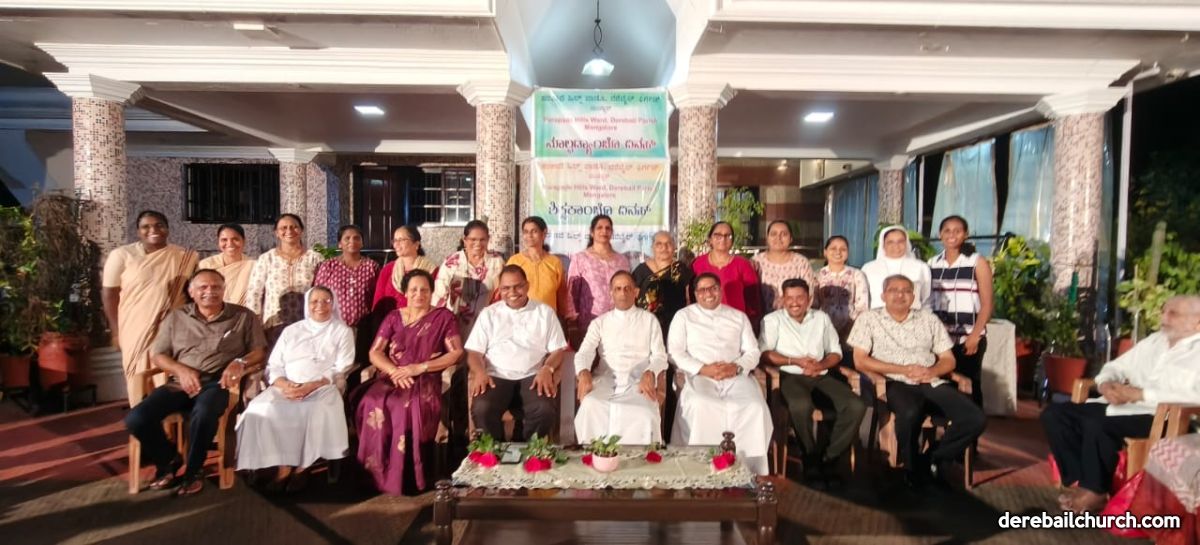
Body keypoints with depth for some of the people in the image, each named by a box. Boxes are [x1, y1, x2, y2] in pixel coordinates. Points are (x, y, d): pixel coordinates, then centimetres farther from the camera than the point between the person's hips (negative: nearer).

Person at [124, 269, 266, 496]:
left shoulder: (244, 316, 9)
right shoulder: (175, 318, 15)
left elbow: (260, 351, 5)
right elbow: (157, 354, 11)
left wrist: (240, 362, -16)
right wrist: (181, 370, -8)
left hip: (218, 383, -3)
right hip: (181, 382, 4)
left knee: (203, 413, -37)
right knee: (136, 419, -20)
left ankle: (193, 471, -9)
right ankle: (169, 459, 9)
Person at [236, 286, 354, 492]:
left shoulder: (342, 331, 11)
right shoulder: (291, 330, 20)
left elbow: (341, 369, 0)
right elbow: (273, 366, 12)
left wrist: (311, 386, -15)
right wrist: (283, 384, -11)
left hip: (322, 388, -3)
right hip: (287, 388, 3)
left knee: (319, 411, -35)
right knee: (261, 410, -27)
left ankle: (302, 466, -15)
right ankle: (283, 466, -16)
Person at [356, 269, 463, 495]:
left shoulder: (444, 317, 7)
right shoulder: (394, 317, 16)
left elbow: (457, 353, -3)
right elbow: (375, 353, 9)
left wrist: (419, 367, -12)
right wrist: (394, 371, -12)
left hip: (425, 381, -3)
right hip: (391, 379, 3)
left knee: (410, 409, -36)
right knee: (373, 406, -30)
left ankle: (408, 479, -17)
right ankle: (381, 478, -15)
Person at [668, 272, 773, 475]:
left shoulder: (739, 317, 21)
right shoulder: (683, 316, 13)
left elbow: (753, 351, 14)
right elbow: (675, 352, 2)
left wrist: (737, 367, -9)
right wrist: (703, 369, -12)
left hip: (736, 377, 2)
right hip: (700, 377, -2)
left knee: (755, 407, -27)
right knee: (700, 406, -35)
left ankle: (748, 466, -14)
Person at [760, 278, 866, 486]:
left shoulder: (822, 318, 18)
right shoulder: (773, 320, 6)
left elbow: (836, 353, 16)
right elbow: (764, 353, -5)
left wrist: (820, 365, -5)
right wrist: (795, 361, -14)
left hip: (821, 376, 4)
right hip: (791, 376, -4)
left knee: (856, 406, -20)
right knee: (801, 406, -37)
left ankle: (830, 458, -9)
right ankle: (811, 458, -14)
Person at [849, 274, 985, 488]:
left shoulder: (929, 319, 17)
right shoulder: (868, 319, 7)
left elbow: (948, 360, 16)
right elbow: (860, 360, -3)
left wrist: (931, 371, -8)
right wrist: (903, 369, -10)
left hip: (932, 382, 4)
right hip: (896, 384, -4)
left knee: (975, 419, -21)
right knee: (910, 413, -37)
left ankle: (937, 458, 5)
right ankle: (913, 467, -7)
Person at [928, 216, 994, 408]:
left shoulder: (977, 262, 0)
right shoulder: (932, 263, 9)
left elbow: (986, 304, -3)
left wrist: (974, 336, -11)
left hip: (968, 338, -3)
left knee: (969, 387, 2)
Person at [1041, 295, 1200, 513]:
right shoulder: (1154, 341, 20)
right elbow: (1115, 367, 23)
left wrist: (1140, 394, -19)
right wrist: (1106, 384, -1)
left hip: (1160, 417, -7)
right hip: (1119, 406, 8)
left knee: (1097, 425, -33)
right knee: (1054, 413, -9)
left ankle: (1095, 491, -11)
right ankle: (1079, 480, -7)